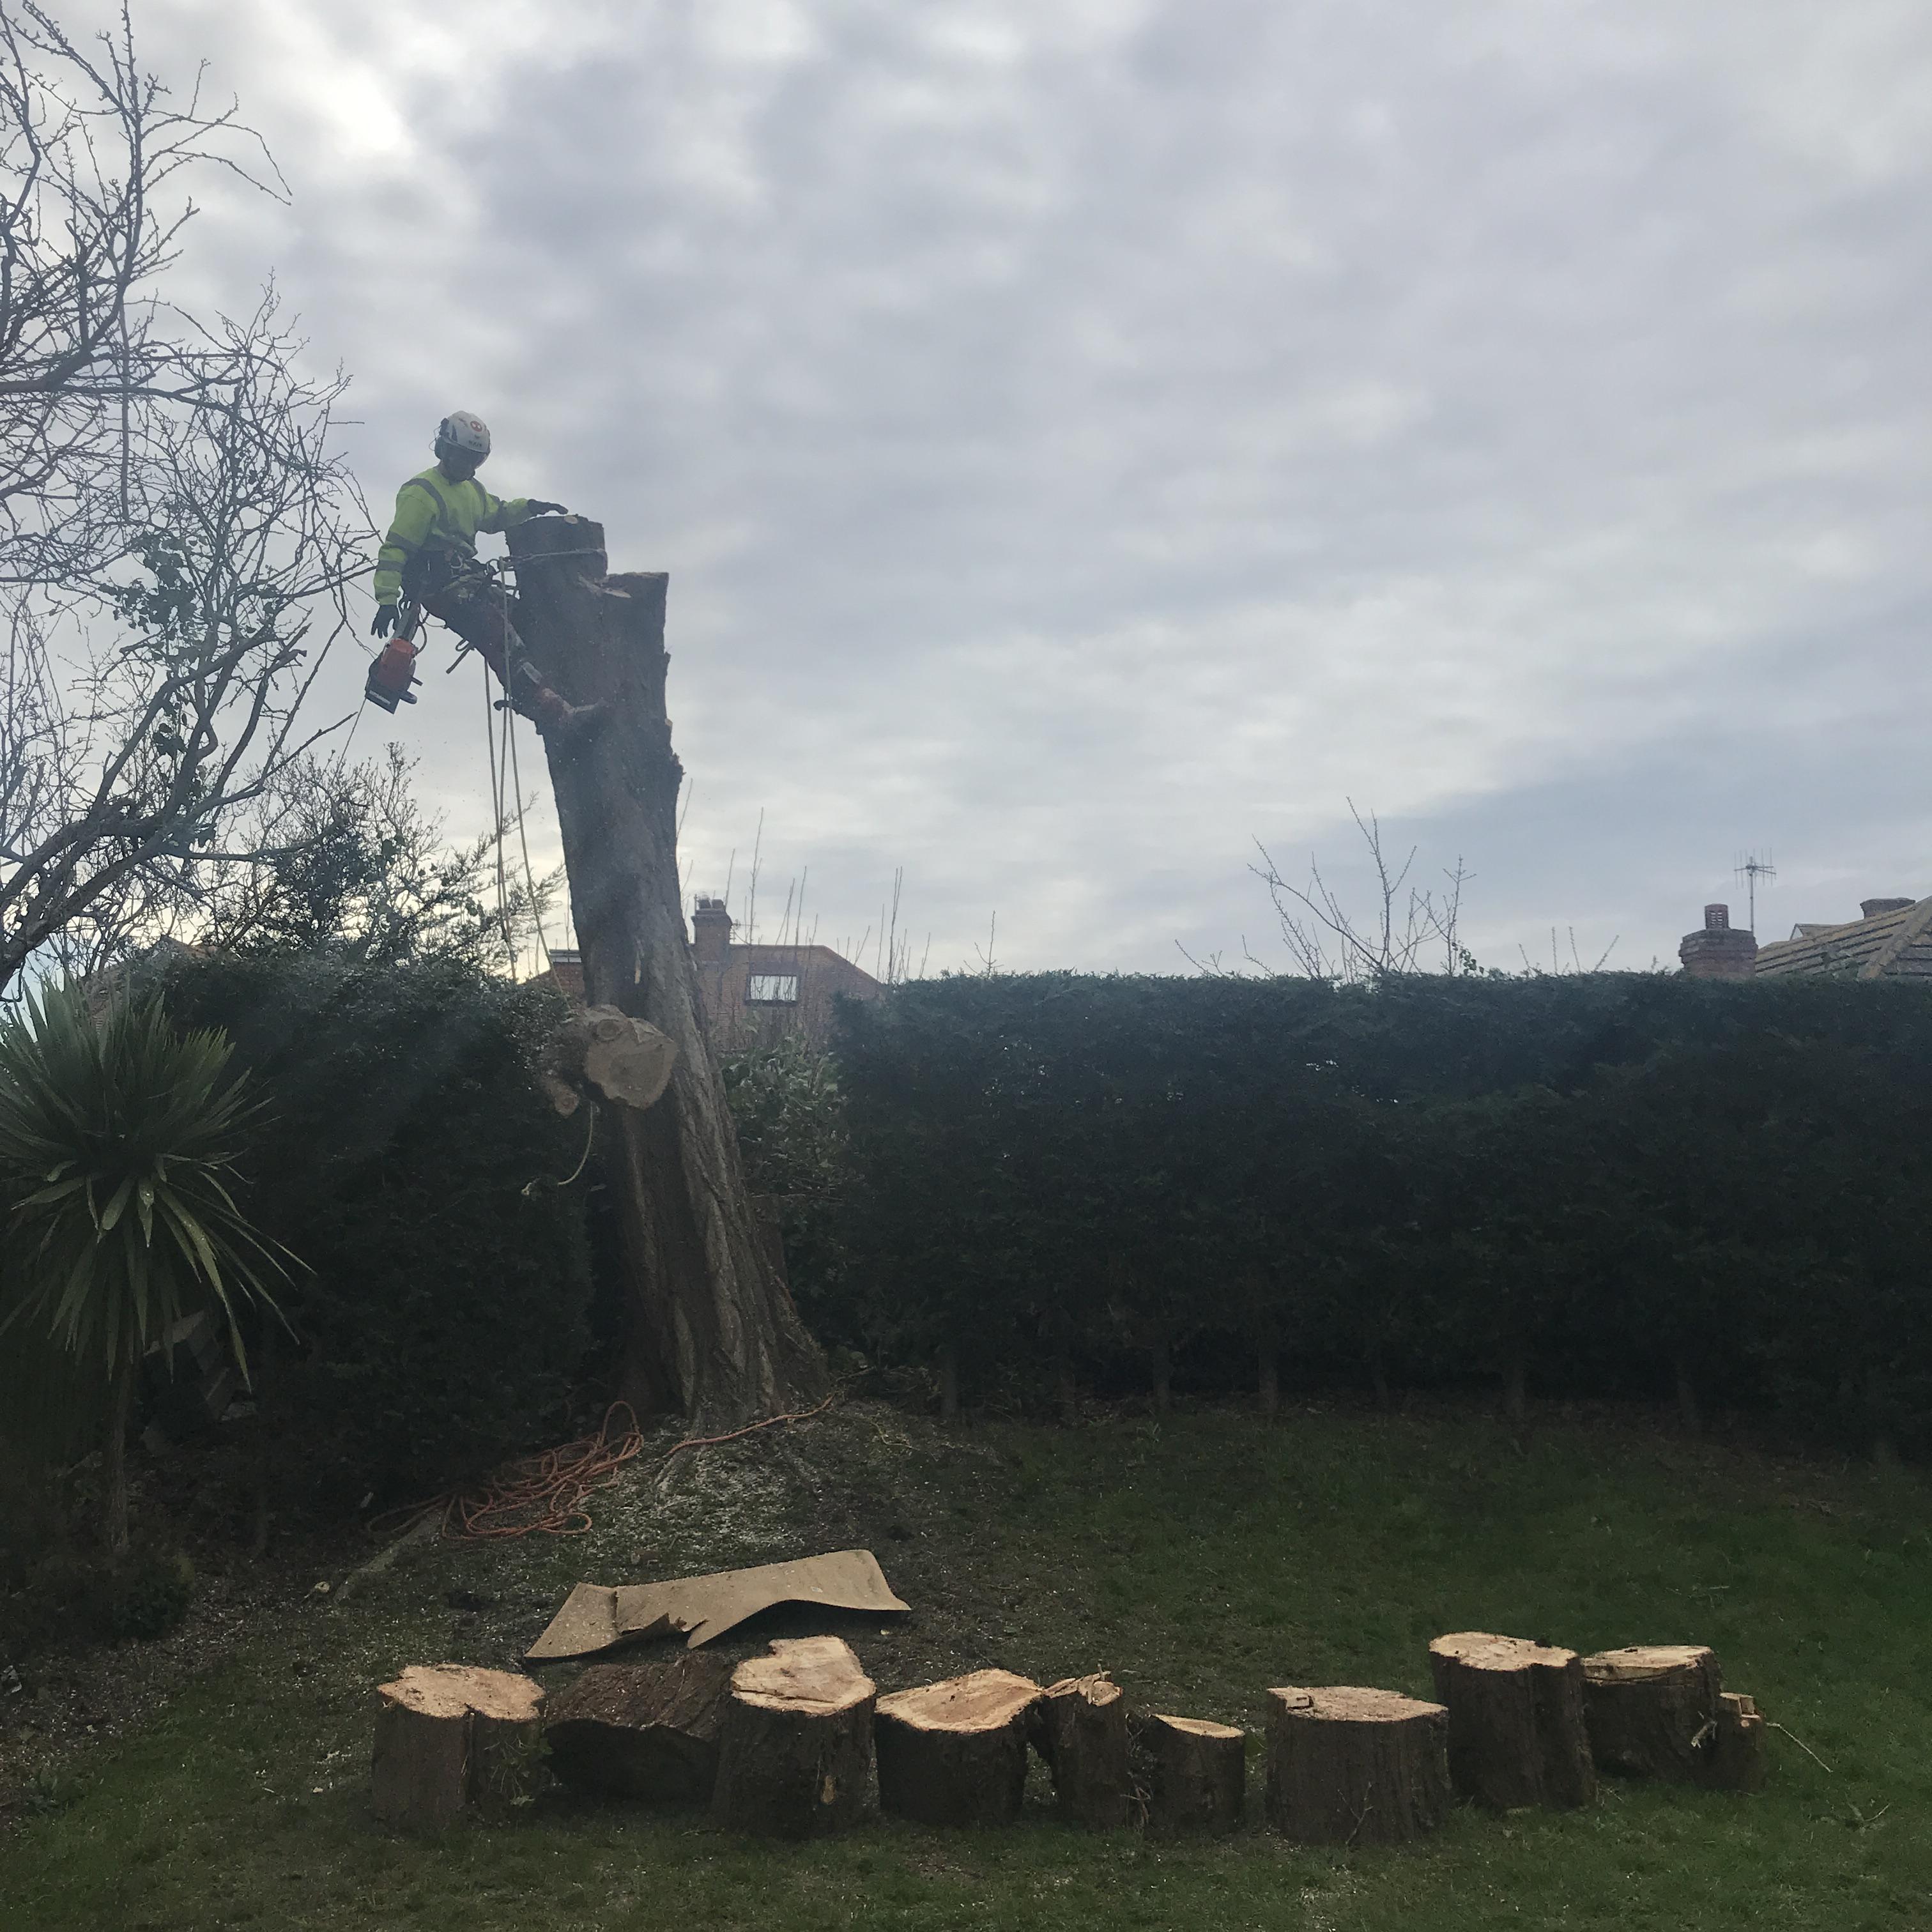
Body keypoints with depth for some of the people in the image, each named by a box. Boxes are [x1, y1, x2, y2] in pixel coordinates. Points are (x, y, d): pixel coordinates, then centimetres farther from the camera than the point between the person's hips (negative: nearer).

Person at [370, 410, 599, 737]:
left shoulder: (472, 490, 20)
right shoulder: (420, 494, -8)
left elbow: (495, 515, 39)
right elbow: (395, 549, -11)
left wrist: (528, 507, 18)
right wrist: (387, 599, -19)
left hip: (469, 579, 10)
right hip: (439, 586, -10)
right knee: (503, 641, -23)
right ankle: (554, 713, -36)